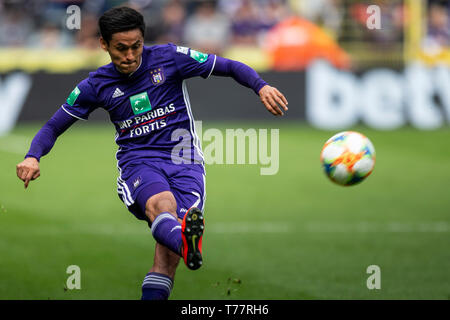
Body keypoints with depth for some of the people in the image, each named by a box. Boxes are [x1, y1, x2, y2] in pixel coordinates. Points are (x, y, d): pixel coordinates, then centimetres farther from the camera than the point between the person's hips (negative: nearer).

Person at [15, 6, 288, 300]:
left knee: (168, 249, -22)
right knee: (162, 205, -38)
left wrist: (261, 86, -13)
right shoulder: (96, 86, 6)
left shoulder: (169, 58, 1)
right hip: (137, 162, -1)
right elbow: (53, 127, 13)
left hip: (183, 159, 1)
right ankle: (187, 243, -71)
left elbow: (230, 67, 6)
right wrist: (33, 157, -7)